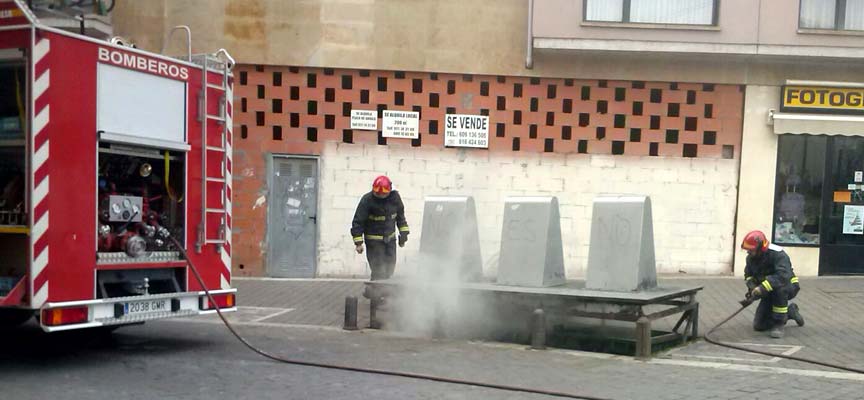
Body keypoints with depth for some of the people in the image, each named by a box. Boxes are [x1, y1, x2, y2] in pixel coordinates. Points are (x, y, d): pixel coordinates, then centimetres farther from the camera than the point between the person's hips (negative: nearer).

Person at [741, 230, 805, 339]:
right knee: (759, 325, 1)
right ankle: (790, 311, 25)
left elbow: (783, 275, -44)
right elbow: (748, 274, 8)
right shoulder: (751, 258, -7)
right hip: (771, 293, 7)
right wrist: (751, 286, -14)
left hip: (788, 288, -7)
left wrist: (762, 288, -50)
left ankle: (779, 324, -27)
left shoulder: (777, 254, -29)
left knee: (779, 287, -43)